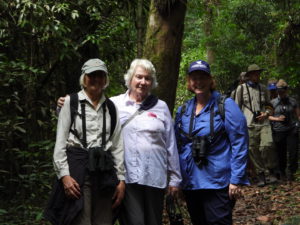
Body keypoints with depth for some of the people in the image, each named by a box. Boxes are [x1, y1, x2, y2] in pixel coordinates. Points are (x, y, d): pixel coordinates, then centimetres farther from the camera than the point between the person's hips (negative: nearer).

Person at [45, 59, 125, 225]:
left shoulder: (111, 107, 12)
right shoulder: (71, 102, 1)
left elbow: (117, 145, 12)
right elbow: (60, 142, -2)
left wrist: (121, 178, 6)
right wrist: (64, 174, -12)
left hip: (105, 170, 4)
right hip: (77, 167, -4)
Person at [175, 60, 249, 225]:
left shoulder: (226, 106, -6)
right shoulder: (183, 110, 10)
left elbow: (239, 144, -9)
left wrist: (236, 180, -14)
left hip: (218, 184, -5)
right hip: (190, 183, 5)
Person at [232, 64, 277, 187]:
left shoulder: (263, 88, 14)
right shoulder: (241, 88, 6)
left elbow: (269, 106, 23)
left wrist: (266, 113, 1)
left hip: (263, 123, 1)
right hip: (249, 124, -1)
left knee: (267, 145, -19)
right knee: (253, 150, 0)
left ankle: (272, 171, -2)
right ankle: (261, 175, 11)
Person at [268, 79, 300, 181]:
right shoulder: (273, 102, 7)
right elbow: (268, 116, 7)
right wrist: (277, 119, -10)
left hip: (292, 130, 0)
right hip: (279, 131, 0)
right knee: (281, 154, 6)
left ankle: (290, 172, 11)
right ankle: (283, 174, 22)